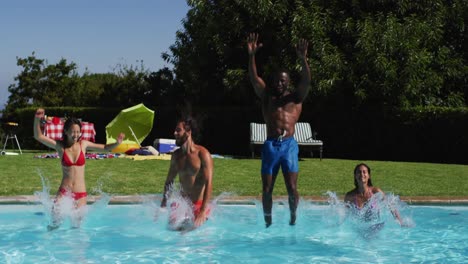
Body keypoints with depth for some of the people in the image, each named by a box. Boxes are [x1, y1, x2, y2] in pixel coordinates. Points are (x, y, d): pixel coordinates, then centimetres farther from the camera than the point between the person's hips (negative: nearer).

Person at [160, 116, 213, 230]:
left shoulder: (202, 154, -14)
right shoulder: (176, 155, 5)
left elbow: (208, 184, -20)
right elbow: (169, 181, 15)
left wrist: (203, 212, -29)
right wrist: (163, 206, 9)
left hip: (199, 204, -5)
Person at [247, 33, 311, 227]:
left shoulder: (296, 98, 11)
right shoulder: (267, 96, 15)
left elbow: (306, 81, -6)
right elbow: (254, 78, 1)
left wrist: (303, 59, -21)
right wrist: (251, 56, -13)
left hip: (289, 145, -1)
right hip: (270, 145, 1)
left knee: (292, 188, -6)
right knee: (267, 189, 2)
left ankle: (293, 217, 19)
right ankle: (268, 223, 16)